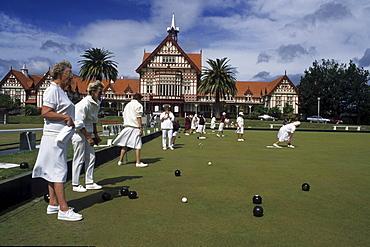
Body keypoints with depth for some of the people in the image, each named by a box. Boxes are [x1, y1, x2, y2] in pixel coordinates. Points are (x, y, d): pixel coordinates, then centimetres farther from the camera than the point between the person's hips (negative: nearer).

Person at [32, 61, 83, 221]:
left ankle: (53, 204, 22)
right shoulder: (53, 90, -11)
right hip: (54, 137, -10)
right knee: (58, 171, -8)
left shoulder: (60, 91, 19)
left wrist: (69, 118, 10)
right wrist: (66, 117, -18)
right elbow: (45, 113, -20)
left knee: (53, 171, 13)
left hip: (60, 137, 10)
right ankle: (64, 210, -4)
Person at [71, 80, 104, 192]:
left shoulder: (96, 103, 7)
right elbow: (79, 124, -21)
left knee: (91, 157, 9)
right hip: (78, 133, -8)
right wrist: (88, 138, -19)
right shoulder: (84, 104, -21)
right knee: (79, 159, -2)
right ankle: (75, 185, 10)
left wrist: (95, 134, 15)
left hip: (87, 133, 9)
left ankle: (89, 182, 18)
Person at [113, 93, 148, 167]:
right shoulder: (138, 105, -3)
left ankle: (120, 161, 15)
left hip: (127, 127, 7)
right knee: (137, 145, -4)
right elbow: (139, 117, -11)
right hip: (135, 128, -7)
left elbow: (123, 116, 19)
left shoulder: (127, 105, 20)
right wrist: (141, 128, -13)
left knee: (124, 144, 11)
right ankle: (138, 162, -4)